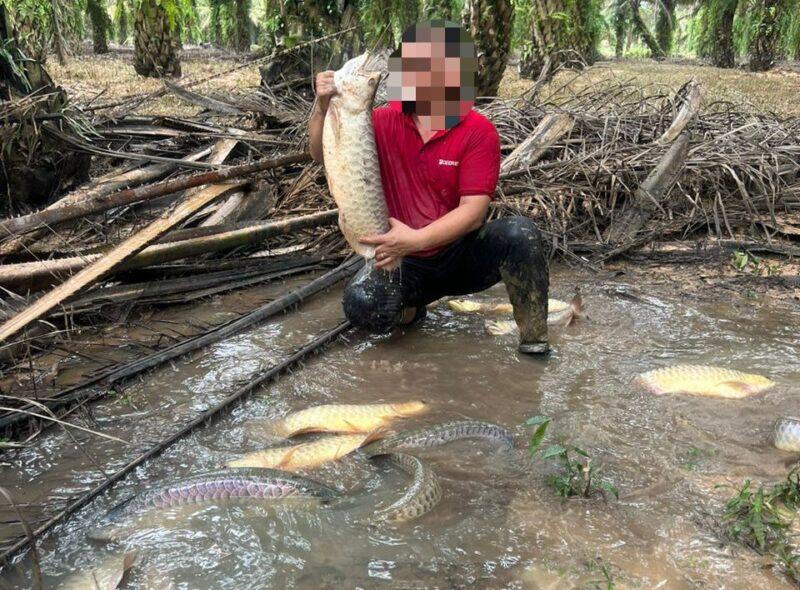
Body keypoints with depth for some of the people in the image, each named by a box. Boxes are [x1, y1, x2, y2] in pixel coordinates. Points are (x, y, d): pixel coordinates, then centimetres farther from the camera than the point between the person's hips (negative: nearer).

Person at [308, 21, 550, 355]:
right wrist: (323, 106, -19)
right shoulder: (385, 122, -2)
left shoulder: (478, 131, -11)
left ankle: (535, 342, -14)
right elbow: (322, 154, 0)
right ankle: (410, 308, 8)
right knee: (361, 305, -30)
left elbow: (473, 211, -19)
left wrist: (415, 239, -33)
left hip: (464, 255, -1)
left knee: (520, 233, -32)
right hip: (407, 262, 2)